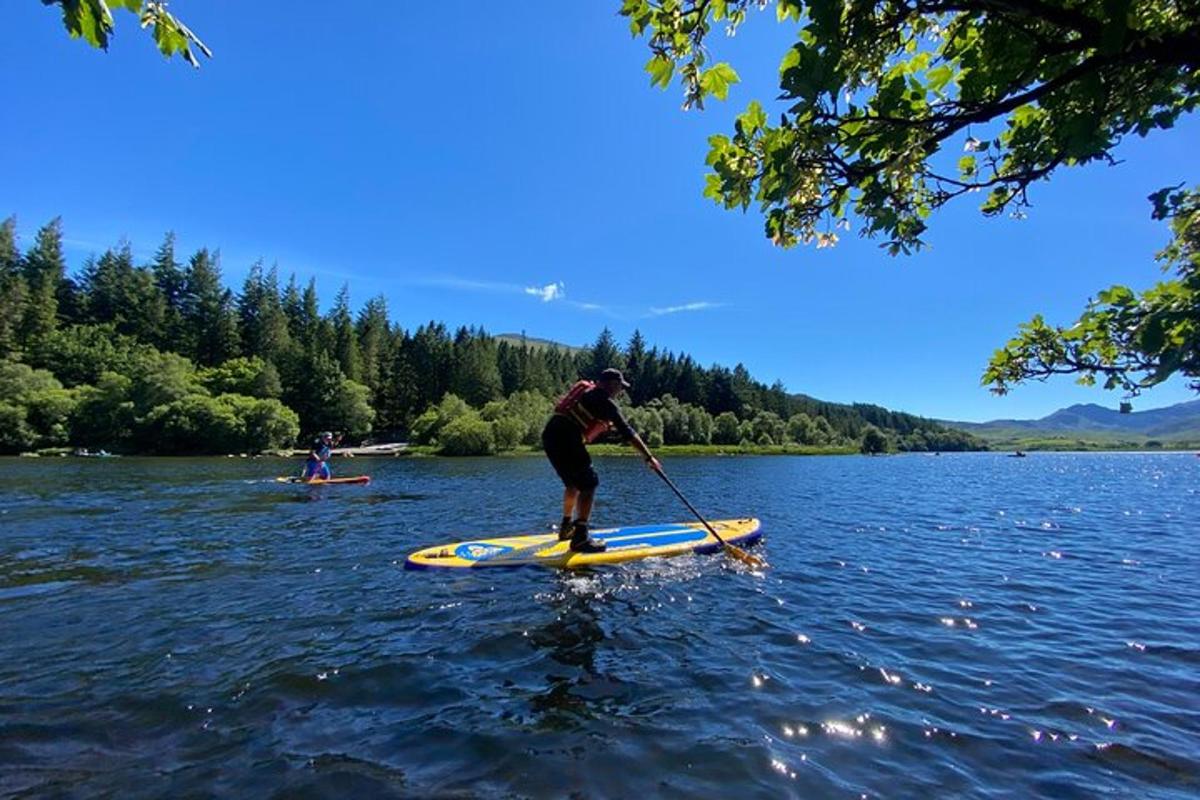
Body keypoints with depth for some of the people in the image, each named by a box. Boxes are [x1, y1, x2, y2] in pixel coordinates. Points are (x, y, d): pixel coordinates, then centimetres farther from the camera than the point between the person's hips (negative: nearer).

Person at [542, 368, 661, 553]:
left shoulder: (586, 391, 22)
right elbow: (627, 432, -6)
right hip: (566, 439, -9)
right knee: (589, 484, -5)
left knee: (573, 482, 23)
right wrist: (649, 457, -4)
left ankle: (566, 527, 36)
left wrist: (609, 425, 32)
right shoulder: (605, 401, -3)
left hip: (549, 435, 9)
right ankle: (580, 538, -9)